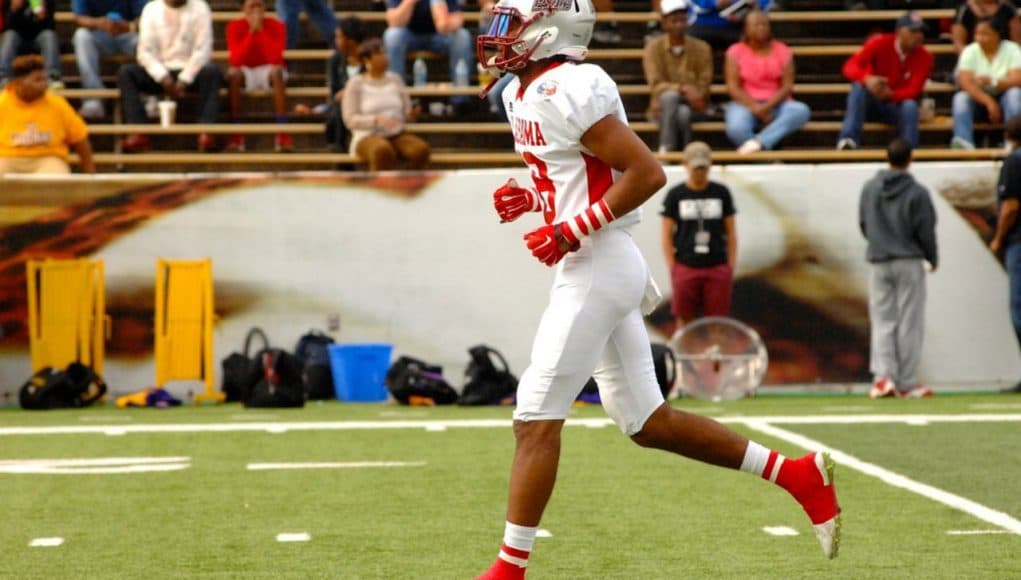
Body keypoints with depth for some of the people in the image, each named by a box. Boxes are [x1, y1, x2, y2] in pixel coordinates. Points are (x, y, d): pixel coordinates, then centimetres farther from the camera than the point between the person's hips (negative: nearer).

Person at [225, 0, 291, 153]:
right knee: (233, 72, -34)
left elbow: (275, 58, -24)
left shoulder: (276, 26, -10)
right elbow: (236, 60, -21)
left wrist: (261, 30, -27)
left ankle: (282, 135, -39)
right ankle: (236, 136, -33)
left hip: (267, 71, 0)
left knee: (277, 71, -35)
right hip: (246, 72, 0)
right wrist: (251, 32, -27)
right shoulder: (235, 26, -9)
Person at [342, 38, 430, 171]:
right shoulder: (356, 84, 0)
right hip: (368, 137, -4)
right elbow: (350, 120, -7)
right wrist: (377, 120, -22)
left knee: (421, 149, -29)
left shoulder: (395, 79, 13)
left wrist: (411, 114, -10)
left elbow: (406, 114, 14)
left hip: (397, 135, 4)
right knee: (383, 151, -41)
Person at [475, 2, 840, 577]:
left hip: (599, 266, -10)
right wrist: (531, 196, 8)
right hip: (589, 268, 10)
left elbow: (647, 172, -19)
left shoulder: (566, 91, -16)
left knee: (537, 418, -6)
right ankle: (798, 473, 17)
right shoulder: (522, 92, 14)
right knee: (648, 422, 12)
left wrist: (570, 231, -20)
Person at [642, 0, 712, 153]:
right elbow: (656, 85, -13)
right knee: (670, 95, -36)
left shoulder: (701, 48, -3)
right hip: (664, 106, 0)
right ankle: (665, 150, -32)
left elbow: (704, 87, -2)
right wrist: (683, 88, -28)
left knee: (683, 112, -36)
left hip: (692, 106, 0)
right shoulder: (654, 46, -6)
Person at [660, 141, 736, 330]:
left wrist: (731, 267, 3)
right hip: (685, 267, -1)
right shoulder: (675, 195, 4)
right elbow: (667, 235, 4)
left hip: (717, 267, 1)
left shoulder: (721, 193, 8)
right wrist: (672, 269, -3)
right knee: (684, 320, 1)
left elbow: (731, 233, 11)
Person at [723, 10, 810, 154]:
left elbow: (787, 86, -2)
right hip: (746, 104, -2)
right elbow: (733, 87, -6)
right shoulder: (735, 52, 2)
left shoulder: (782, 51, 6)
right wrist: (755, 108, -19)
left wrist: (767, 107, -19)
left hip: (775, 104, 2)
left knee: (802, 110, -32)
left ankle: (758, 142, -41)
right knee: (736, 129, -37)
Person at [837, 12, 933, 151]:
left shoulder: (924, 57, -12)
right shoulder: (879, 44, -13)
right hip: (871, 104, 0)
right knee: (859, 85, -31)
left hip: (898, 107, 0)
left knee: (910, 106, -33)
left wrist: (890, 94, -37)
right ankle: (848, 140, -45)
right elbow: (849, 67, -21)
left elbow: (914, 91, -18)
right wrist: (867, 79, -44)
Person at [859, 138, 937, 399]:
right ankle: (907, 382, 5)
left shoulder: (869, 189, 1)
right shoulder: (917, 192, -10)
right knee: (909, 323, 3)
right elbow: (926, 231, -7)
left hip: (878, 262, 3)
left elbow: (863, 224, 8)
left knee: (882, 321, 7)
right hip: (909, 262, -3)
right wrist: (933, 258, 9)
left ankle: (883, 375, -8)